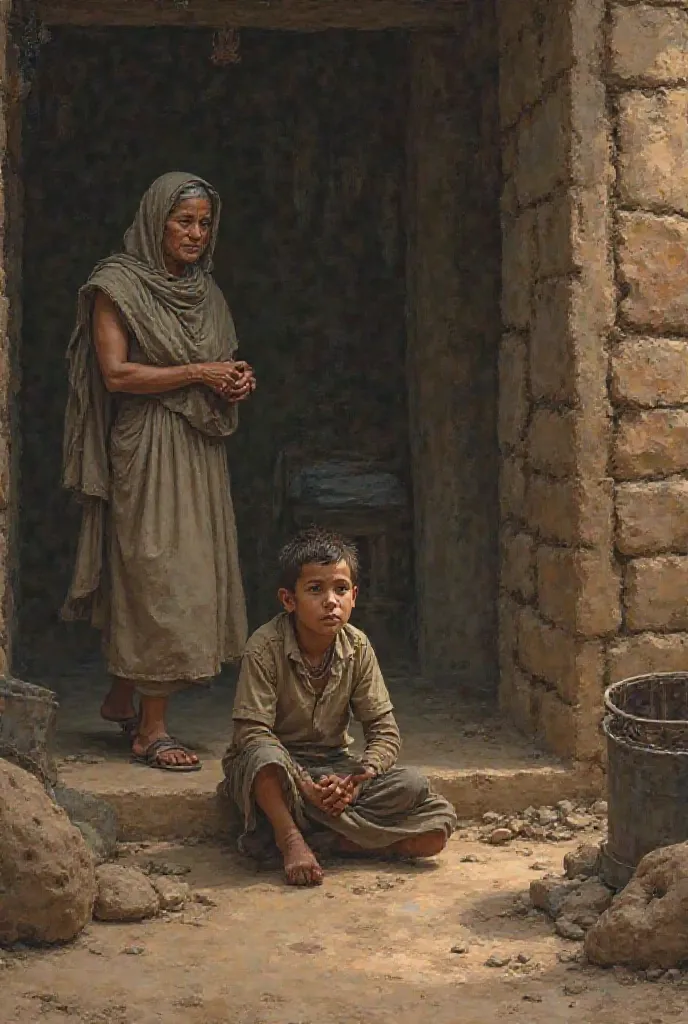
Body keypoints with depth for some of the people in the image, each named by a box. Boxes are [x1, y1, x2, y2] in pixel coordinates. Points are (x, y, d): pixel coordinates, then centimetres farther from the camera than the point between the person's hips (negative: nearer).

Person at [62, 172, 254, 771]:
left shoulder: (206, 293, 16)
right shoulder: (118, 285, -5)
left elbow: (223, 365, 24)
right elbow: (116, 373, -14)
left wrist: (237, 381, 0)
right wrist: (197, 373, -15)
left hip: (200, 451, 7)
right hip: (146, 448, -7)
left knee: (189, 576, 8)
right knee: (157, 577, -10)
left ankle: (122, 699, 23)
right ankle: (151, 730, -6)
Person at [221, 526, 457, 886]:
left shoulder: (357, 648, -7)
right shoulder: (265, 648, -19)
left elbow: (384, 731, -6)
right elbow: (251, 733, -23)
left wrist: (361, 776, -25)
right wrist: (304, 785, -32)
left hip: (333, 768, 5)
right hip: (274, 775, -5)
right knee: (265, 758, -42)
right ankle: (291, 839, -23)